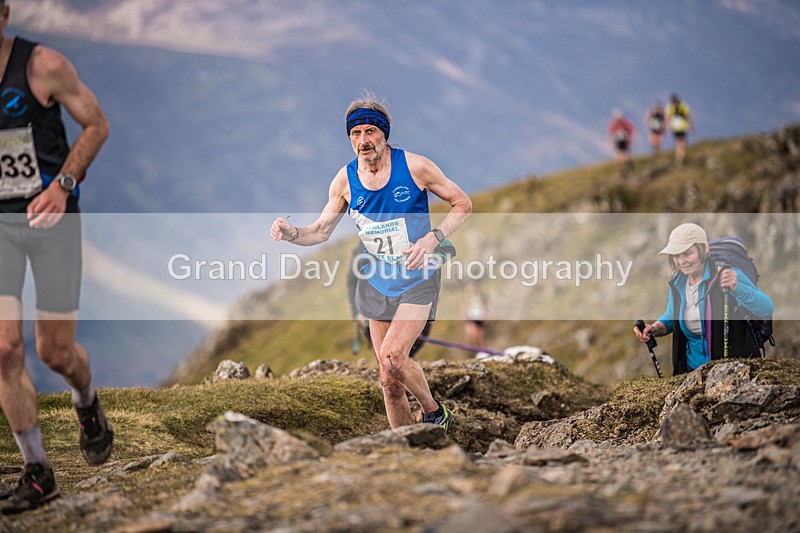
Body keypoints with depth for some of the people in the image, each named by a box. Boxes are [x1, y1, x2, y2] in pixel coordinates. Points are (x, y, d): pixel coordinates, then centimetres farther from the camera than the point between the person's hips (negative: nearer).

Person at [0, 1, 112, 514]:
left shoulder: (43, 65, -14)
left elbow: (97, 125, -5)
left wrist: (63, 184, -17)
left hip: (52, 218, -2)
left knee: (55, 351, 4)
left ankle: (88, 403, 42)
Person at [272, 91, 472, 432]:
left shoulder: (415, 166, -13)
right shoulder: (345, 180, -3)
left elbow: (462, 204, -2)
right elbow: (321, 231, 7)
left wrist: (433, 237, -18)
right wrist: (292, 234, -15)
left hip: (418, 281, -4)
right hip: (376, 284, 4)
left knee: (392, 356, -23)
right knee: (390, 381, 6)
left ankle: (434, 412, 3)